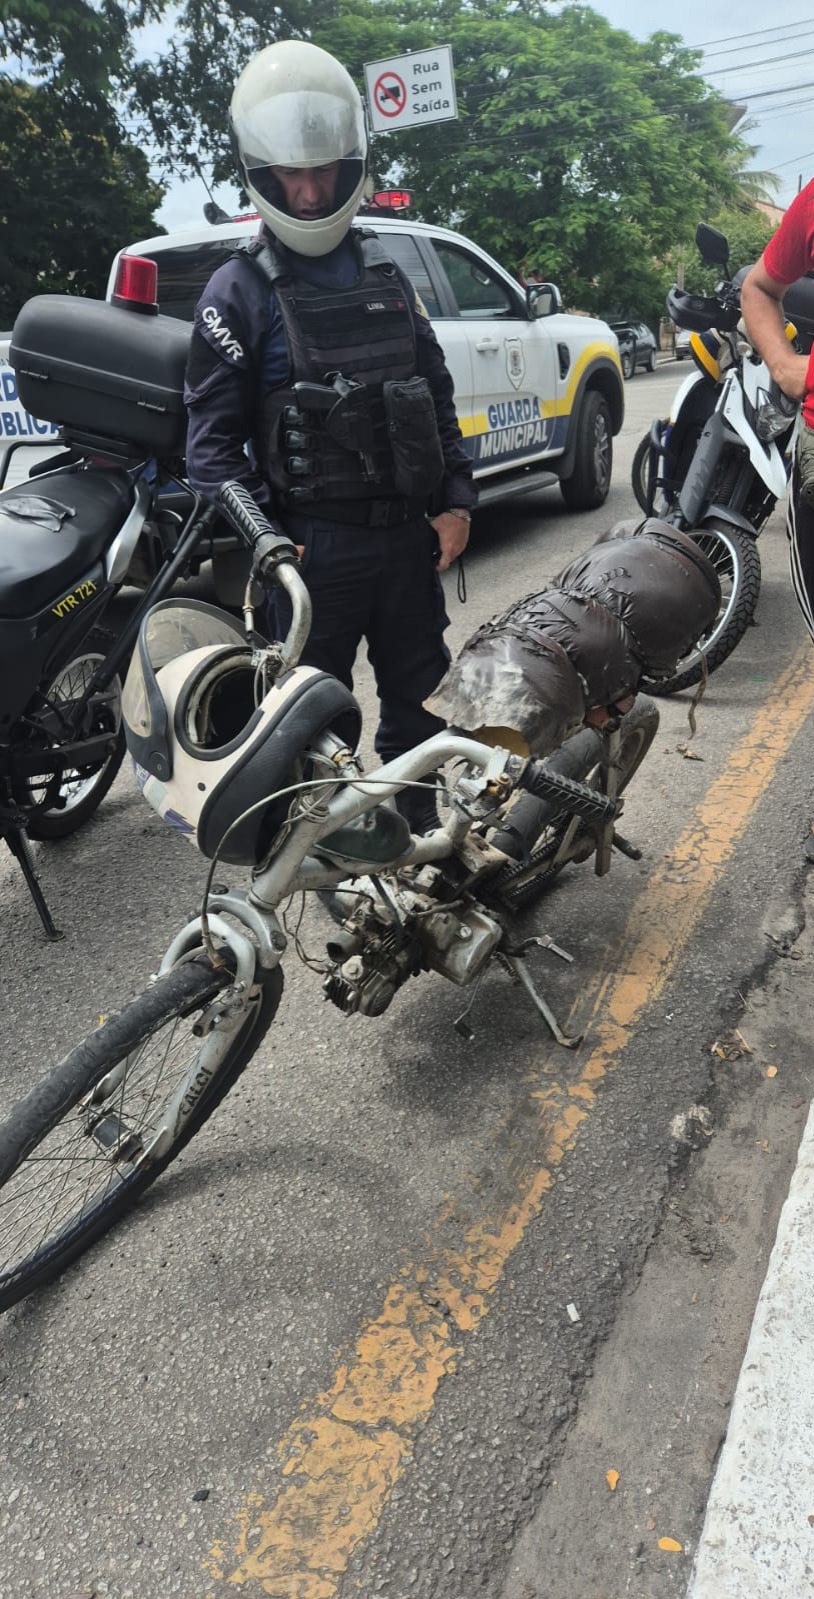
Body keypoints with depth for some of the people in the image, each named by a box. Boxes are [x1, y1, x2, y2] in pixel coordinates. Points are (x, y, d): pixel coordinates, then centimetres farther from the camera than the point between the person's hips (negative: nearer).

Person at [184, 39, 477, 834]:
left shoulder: (385, 275, 14)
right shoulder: (237, 290, -2)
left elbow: (437, 394, 17)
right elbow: (211, 434, -6)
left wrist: (454, 501, 6)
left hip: (409, 532, 6)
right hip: (313, 546, -5)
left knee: (421, 696, 16)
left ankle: (419, 831, 35)